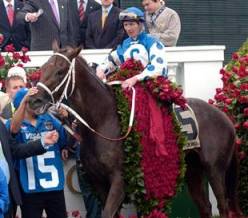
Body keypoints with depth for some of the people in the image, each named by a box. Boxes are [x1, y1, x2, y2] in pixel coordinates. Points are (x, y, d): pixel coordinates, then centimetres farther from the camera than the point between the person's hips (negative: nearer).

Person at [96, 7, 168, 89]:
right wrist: (100, 70, -1)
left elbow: (159, 67, -18)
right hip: (129, 87, 4)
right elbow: (110, 62, 22)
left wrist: (136, 78, -29)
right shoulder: (124, 45, 16)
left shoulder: (153, 43, -3)